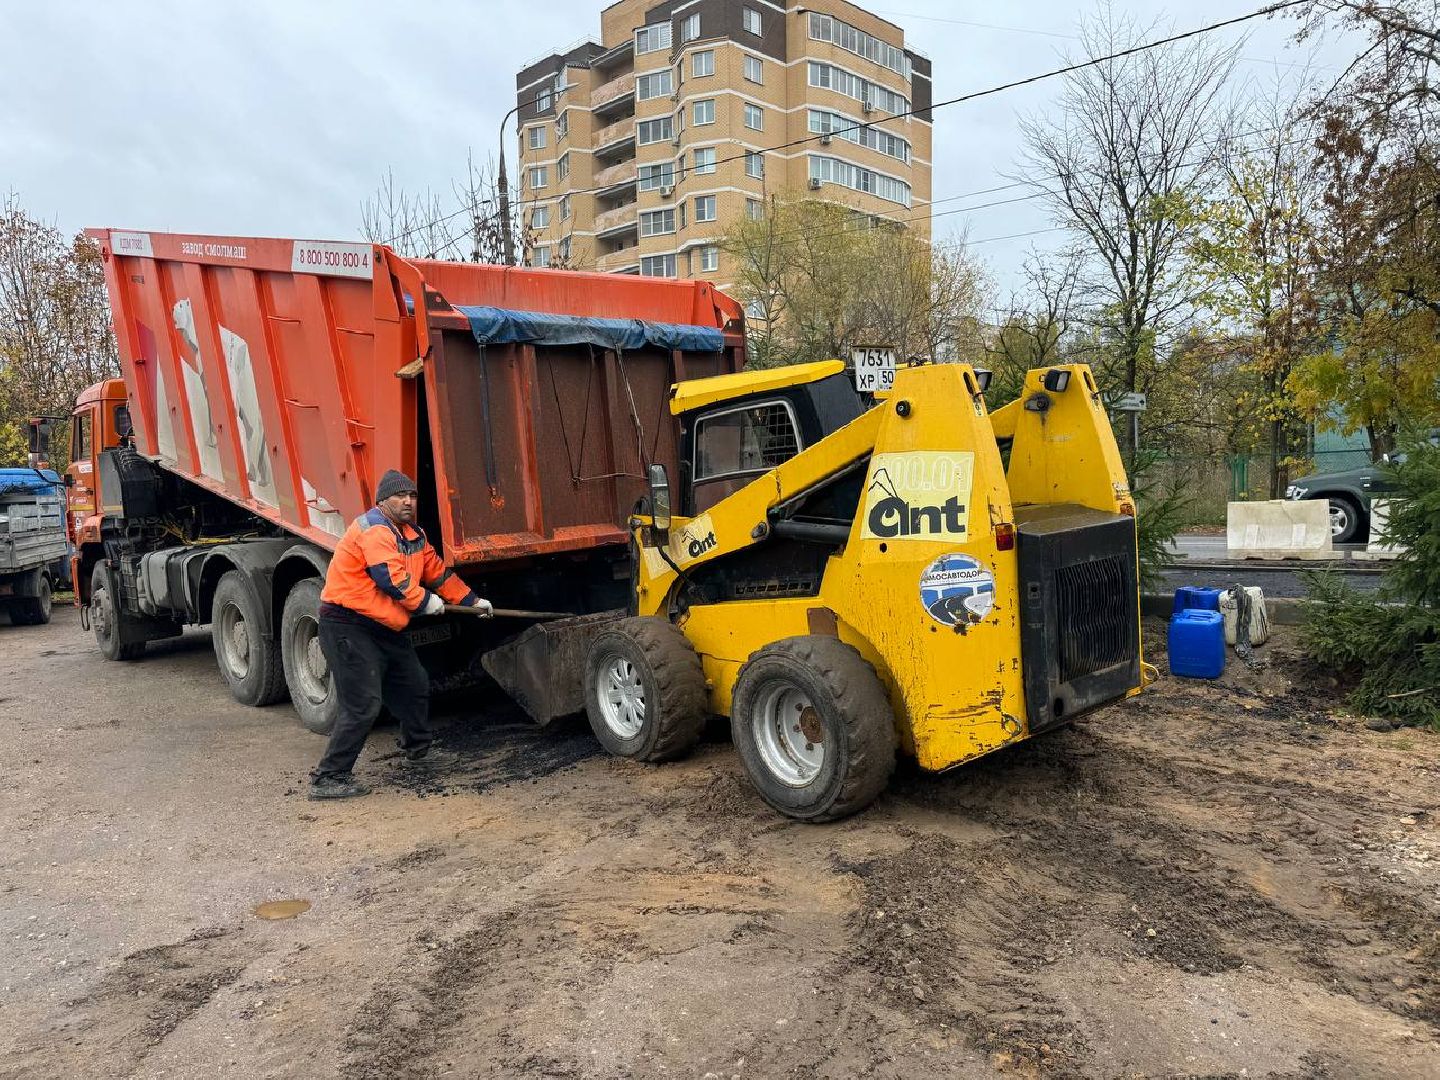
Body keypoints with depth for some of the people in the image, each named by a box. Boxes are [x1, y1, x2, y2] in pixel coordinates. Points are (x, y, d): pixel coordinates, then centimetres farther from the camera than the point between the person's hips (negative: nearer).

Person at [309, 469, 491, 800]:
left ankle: (416, 750, 42)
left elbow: (438, 570, 23)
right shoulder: (374, 529, -17)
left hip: (385, 627, 10)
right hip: (349, 626, -10)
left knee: (415, 686, 20)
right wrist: (426, 602, -11)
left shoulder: (413, 535, 14)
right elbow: (393, 579, -25)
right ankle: (328, 778, -5)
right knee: (363, 705, -14)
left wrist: (470, 600, 23)